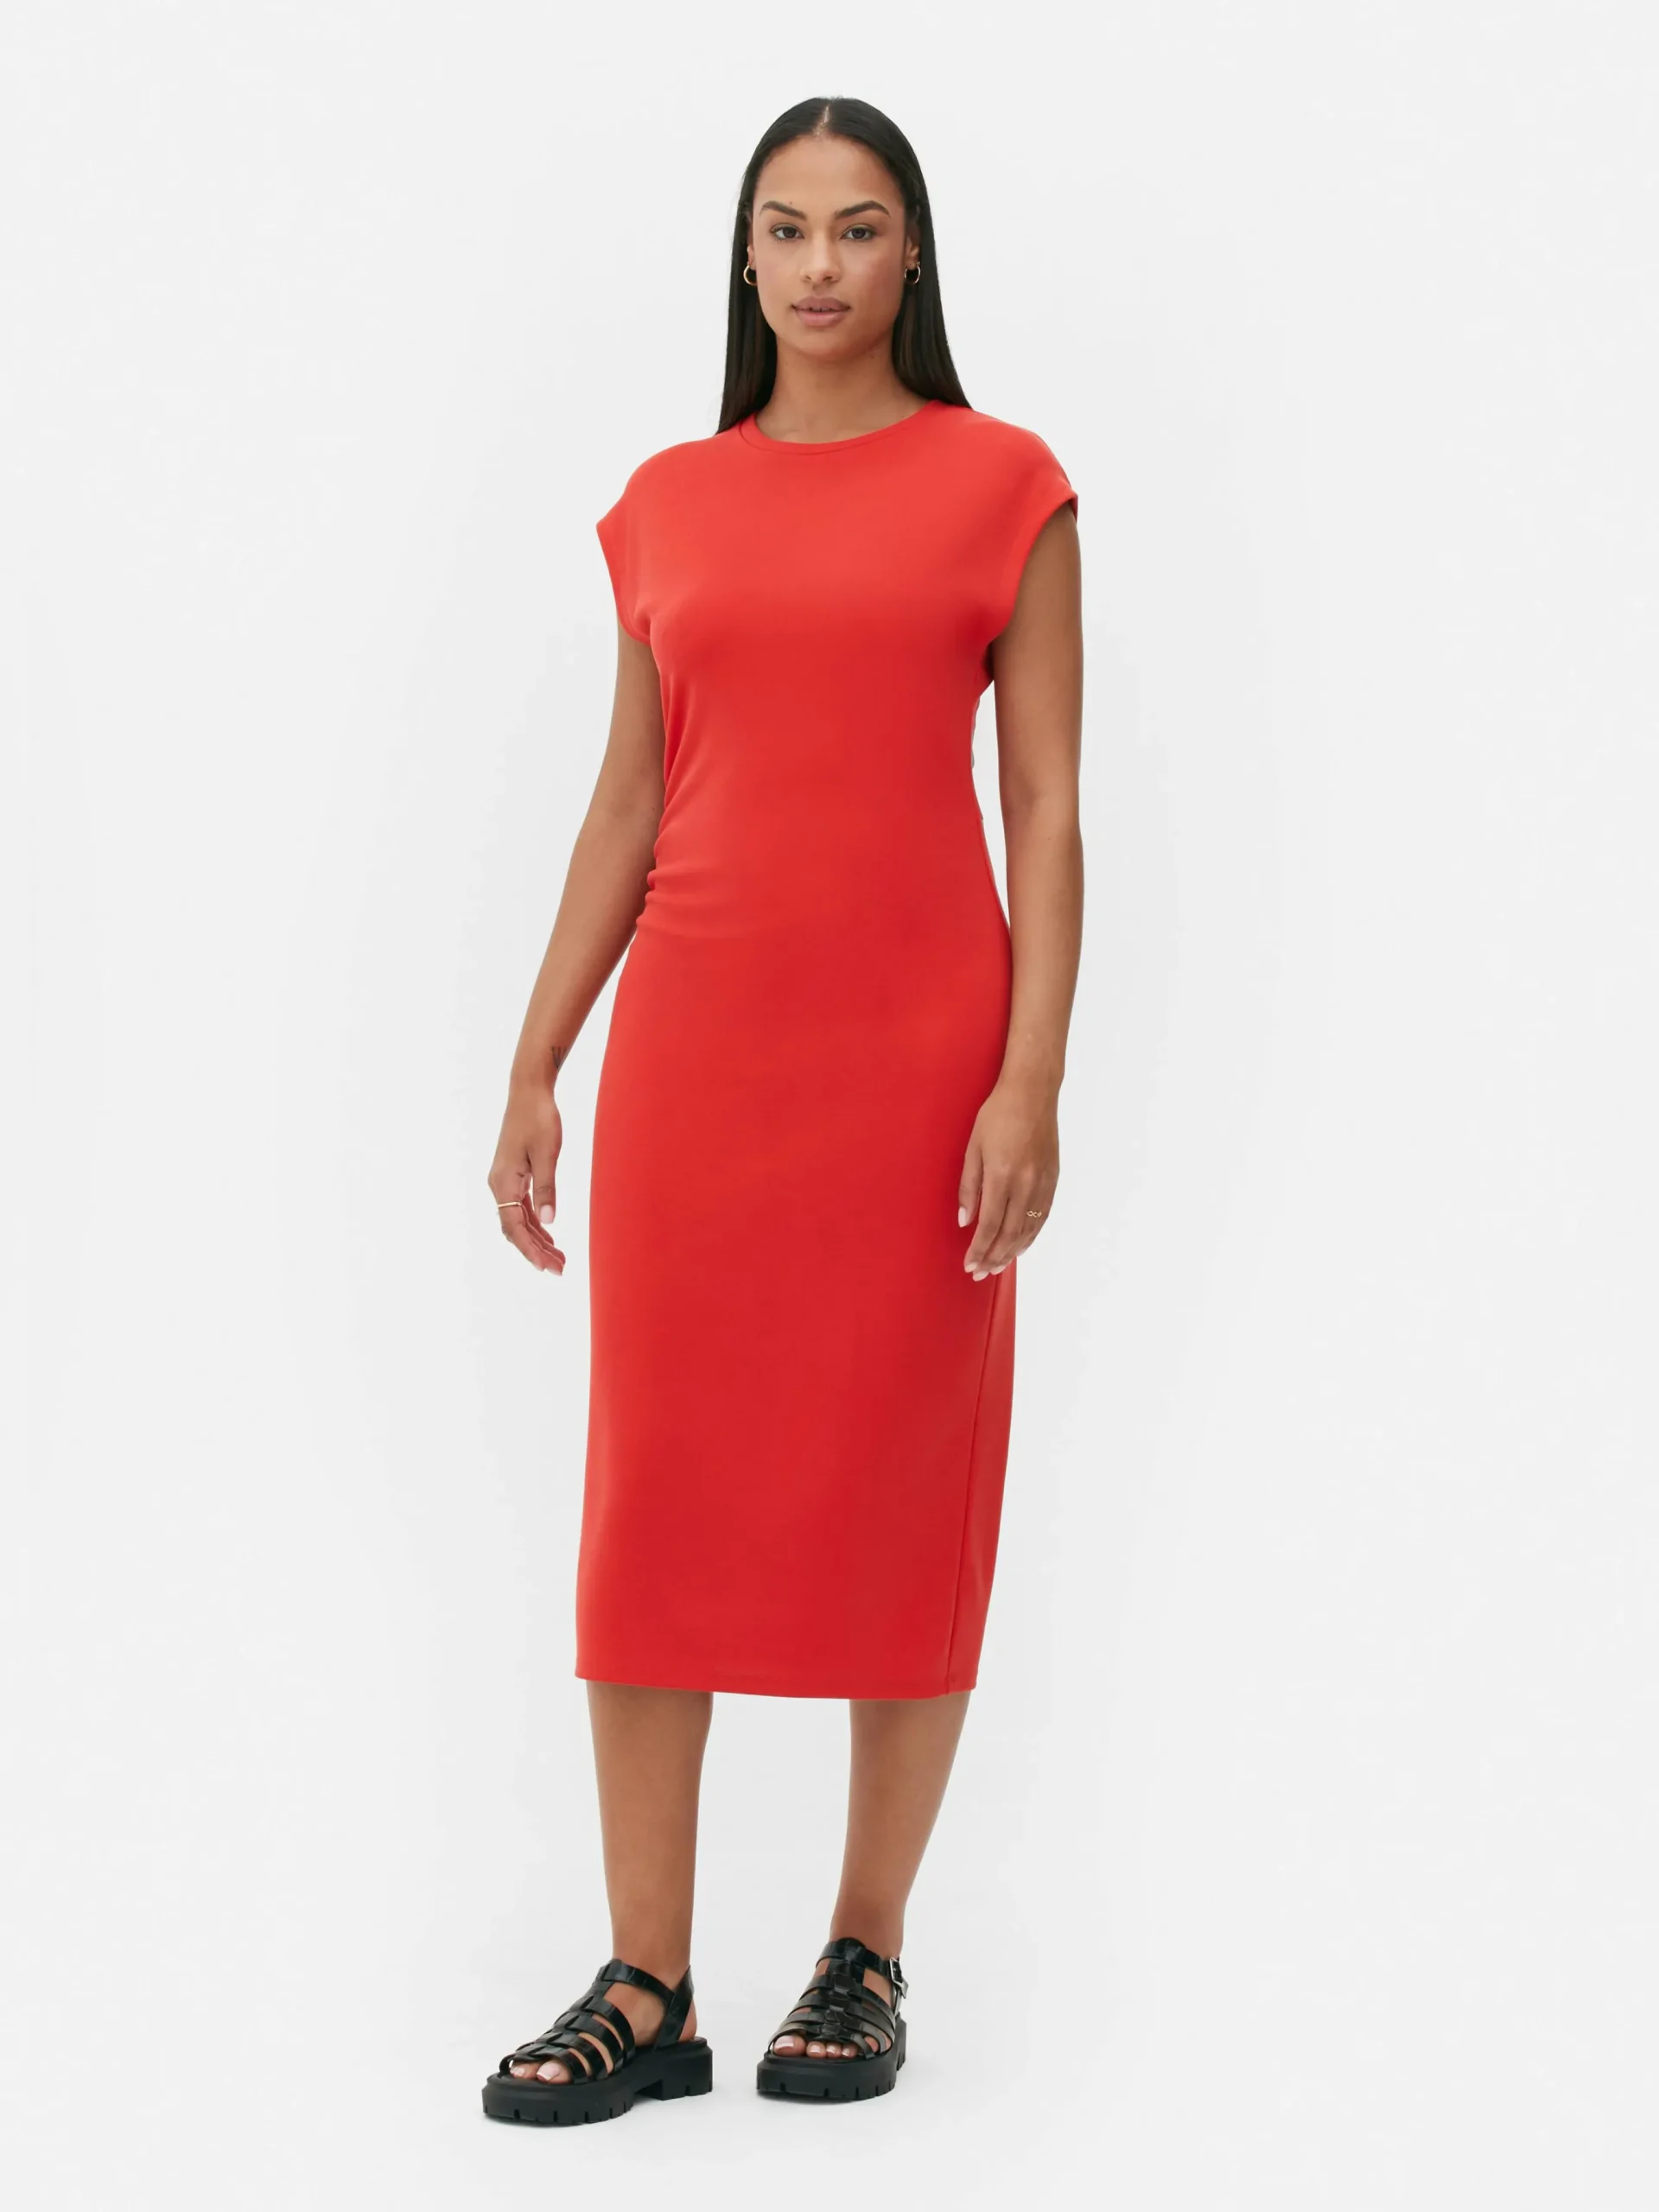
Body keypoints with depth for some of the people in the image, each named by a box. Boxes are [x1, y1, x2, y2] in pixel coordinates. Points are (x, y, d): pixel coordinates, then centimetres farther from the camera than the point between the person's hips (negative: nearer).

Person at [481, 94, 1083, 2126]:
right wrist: (534, 1071, 7)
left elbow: (1048, 808, -1)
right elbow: (626, 807, 12)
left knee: (902, 1489, 3)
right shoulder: (668, 503, 11)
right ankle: (646, 1989, 7)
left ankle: (866, 1957, 15)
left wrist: (1033, 1080, -10)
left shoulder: (1000, 485, 2)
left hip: (915, 1035, -2)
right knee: (655, 1494, 1)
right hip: (696, 1029, 3)